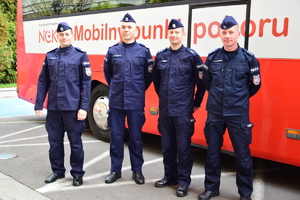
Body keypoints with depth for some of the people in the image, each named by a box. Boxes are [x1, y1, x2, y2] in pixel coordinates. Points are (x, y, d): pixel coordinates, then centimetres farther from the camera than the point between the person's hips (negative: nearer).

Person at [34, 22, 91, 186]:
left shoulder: (80, 55, -1)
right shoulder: (50, 56, 9)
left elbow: (86, 83, -4)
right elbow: (43, 82, 11)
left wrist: (84, 107, -11)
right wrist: (38, 105, 5)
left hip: (73, 107, -3)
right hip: (53, 107, 4)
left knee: (75, 141, 5)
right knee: (54, 141, 12)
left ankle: (77, 173, 19)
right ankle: (57, 170, 28)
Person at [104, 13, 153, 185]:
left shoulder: (144, 51, 0)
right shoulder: (112, 51, 5)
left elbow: (149, 76, 8)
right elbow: (108, 73, 17)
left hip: (136, 102, -1)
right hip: (116, 101, 2)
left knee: (136, 137, 6)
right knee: (116, 136, 7)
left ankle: (137, 170, 19)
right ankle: (115, 170, 20)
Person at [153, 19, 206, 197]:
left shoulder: (192, 56, -5)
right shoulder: (160, 56, 7)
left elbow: (201, 82, 0)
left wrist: (197, 102, 4)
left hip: (183, 110, -4)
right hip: (165, 109, 4)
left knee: (183, 146, 1)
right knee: (167, 145, 13)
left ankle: (183, 181, 12)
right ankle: (170, 176, 28)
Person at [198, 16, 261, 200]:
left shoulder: (248, 58, -4)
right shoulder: (212, 57, 2)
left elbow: (255, 85, 7)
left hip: (239, 114, -2)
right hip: (215, 113, 3)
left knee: (242, 154, 4)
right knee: (212, 151, 10)